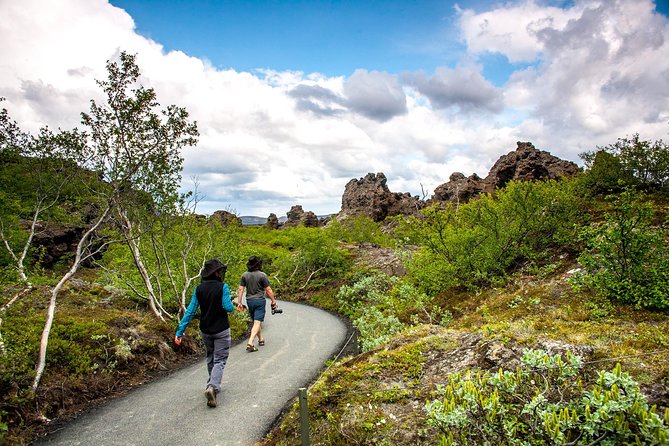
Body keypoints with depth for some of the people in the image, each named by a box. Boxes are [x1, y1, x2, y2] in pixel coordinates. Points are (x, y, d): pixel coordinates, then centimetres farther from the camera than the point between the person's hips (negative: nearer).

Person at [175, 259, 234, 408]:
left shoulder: (199, 289, -2)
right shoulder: (222, 287, -15)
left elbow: (190, 311, -5)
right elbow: (228, 307, -20)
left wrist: (180, 331, -4)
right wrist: (232, 304, 5)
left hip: (205, 330, 5)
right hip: (221, 330, -5)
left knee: (210, 358, 23)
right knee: (219, 360, 0)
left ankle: (213, 385, 33)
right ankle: (212, 387, -20)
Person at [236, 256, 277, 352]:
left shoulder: (244, 275, 1)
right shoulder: (262, 275, -11)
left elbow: (240, 289, 0)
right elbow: (268, 290, -9)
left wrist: (239, 302, 6)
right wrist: (273, 301, 1)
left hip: (249, 301, 5)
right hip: (260, 301, -5)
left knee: (256, 321, 19)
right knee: (257, 322, -5)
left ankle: (261, 339, 34)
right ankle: (250, 343, -17)